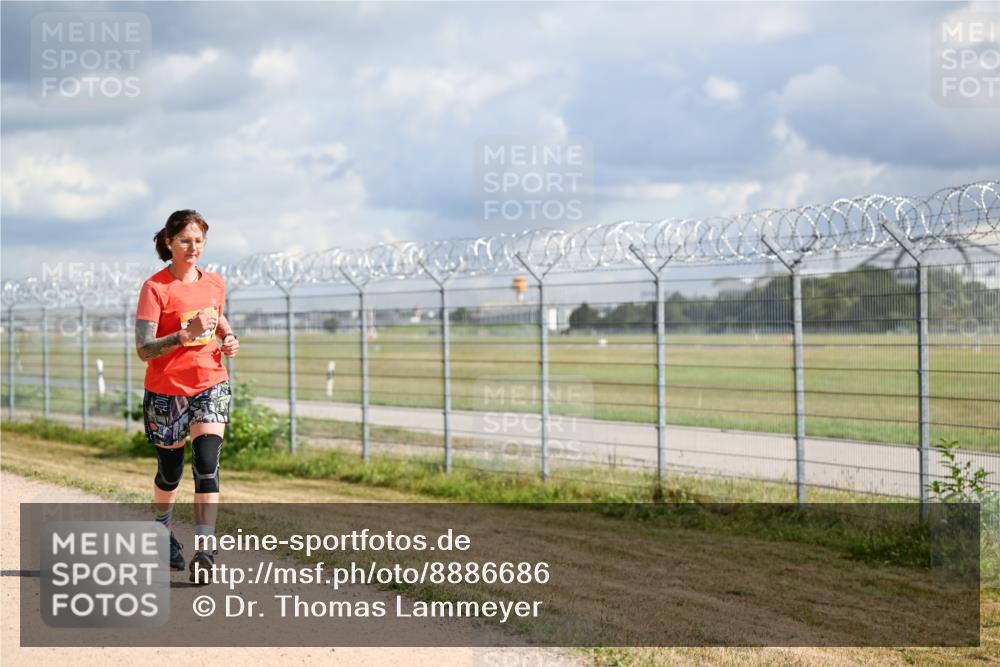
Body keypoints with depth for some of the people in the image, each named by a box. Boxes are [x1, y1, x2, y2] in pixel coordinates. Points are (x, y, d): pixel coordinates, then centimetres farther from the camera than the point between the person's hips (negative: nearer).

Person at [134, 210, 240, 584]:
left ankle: (203, 550, -15)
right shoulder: (155, 288, -12)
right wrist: (187, 334, -33)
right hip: (167, 389, -3)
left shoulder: (215, 283, 4)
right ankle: (163, 532, 40)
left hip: (211, 386, 3)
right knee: (170, 471, 12)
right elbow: (143, 349, -20)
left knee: (207, 465, -13)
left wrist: (228, 337, 4)